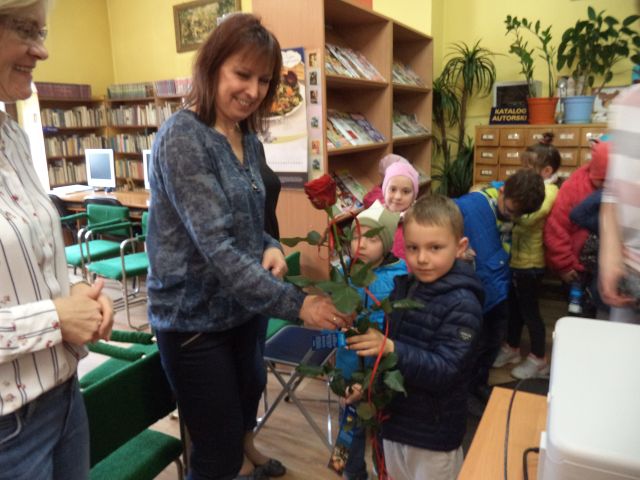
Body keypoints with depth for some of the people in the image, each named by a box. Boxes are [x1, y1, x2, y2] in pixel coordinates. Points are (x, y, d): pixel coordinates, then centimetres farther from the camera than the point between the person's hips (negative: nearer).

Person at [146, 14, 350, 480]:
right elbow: (216, 245, -26)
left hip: (241, 311, 7)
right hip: (194, 320, -7)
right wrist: (296, 304, -27)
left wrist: (271, 248, -8)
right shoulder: (182, 137, -19)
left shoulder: (250, 142, 5)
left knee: (242, 433, 22)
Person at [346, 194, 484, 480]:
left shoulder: (462, 304, -23)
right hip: (395, 416, 7)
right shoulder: (403, 286, -1)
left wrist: (391, 349, -36)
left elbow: (444, 371, -28)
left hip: (434, 431, -6)